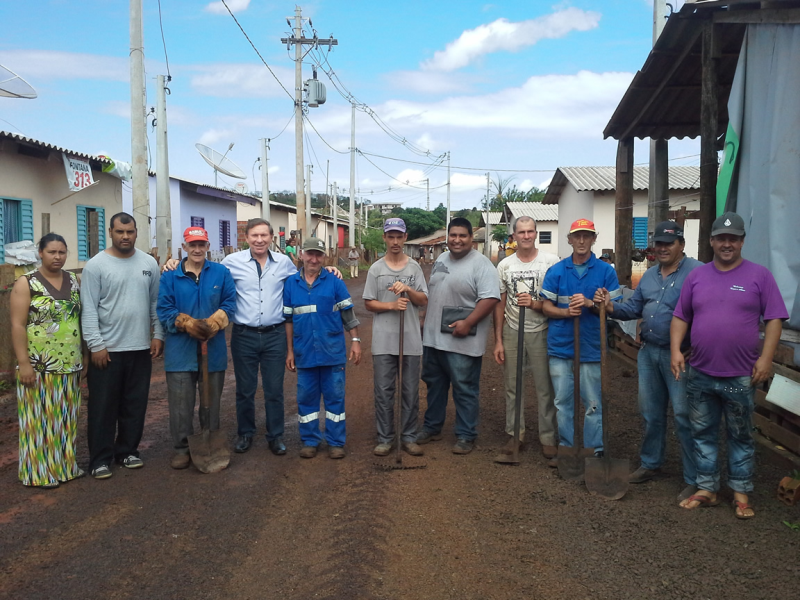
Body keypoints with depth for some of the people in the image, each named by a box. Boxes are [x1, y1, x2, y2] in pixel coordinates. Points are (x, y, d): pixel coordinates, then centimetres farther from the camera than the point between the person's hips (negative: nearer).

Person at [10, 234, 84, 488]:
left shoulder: (73, 280, 8)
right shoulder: (26, 283, -7)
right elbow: (17, 326, -11)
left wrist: (84, 356, 11)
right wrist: (23, 363, -17)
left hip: (70, 364, 5)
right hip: (39, 365, -5)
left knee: (64, 418, 12)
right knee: (39, 418, 3)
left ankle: (65, 464, 23)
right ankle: (39, 472, 13)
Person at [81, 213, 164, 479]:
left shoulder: (149, 263, 5)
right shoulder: (96, 265, -7)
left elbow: (156, 303, 8)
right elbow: (89, 309, -10)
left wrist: (158, 335, 2)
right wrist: (96, 345, -14)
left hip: (141, 347, 4)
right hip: (107, 348, -3)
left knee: (135, 405, 12)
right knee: (103, 406, 4)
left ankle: (127, 450, 27)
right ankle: (100, 458, 16)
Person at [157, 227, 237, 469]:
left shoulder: (221, 273, 5)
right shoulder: (170, 276, 1)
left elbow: (229, 303, 0)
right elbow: (164, 310, -4)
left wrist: (211, 324, -17)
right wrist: (189, 324, -19)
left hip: (213, 348, 1)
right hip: (181, 350, -1)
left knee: (212, 401, 12)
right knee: (181, 403, 2)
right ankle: (182, 448, 15)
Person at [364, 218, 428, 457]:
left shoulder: (414, 267, 6)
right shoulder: (376, 269, 4)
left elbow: (423, 300, 2)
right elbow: (369, 303, 3)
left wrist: (408, 289, -16)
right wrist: (391, 305, -14)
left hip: (411, 339, 1)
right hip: (383, 340, -1)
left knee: (411, 392, 7)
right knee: (383, 391, 4)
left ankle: (409, 437, 19)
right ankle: (384, 439, 15)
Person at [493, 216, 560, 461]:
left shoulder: (551, 261, -4)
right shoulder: (505, 265, 6)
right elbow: (500, 305, 8)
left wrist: (535, 304, -21)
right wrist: (498, 341, 5)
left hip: (541, 332, -3)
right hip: (512, 332, 3)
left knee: (546, 387, 2)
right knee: (513, 387, 10)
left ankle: (548, 437, 15)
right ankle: (515, 434, 22)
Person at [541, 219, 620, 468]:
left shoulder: (606, 271, 1)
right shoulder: (556, 271, 5)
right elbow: (546, 307, 5)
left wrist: (589, 304, -17)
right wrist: (566, 312, -15)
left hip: (592, 347, -2)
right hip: (561, 345, 2)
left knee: (593, 404, 3)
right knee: (563, 401, 10)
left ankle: (595, 451, 17)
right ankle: (566, 448, 23)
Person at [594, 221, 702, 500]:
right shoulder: (649, 275, 13)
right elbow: (634, 307, 13)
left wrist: (691, 350, -26)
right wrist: (611, 307, -6)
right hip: (648, 352, 7)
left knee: (684, 416, -1)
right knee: (650, 412, 17)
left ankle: (694, 480, 12)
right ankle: (651, 463, 34)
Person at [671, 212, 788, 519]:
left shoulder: (759, 275, -2)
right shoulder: (696, 276, 6)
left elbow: (774, 318, -4)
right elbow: (681, 317, 8)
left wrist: (766, 358, -12)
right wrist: (676, 349, -4)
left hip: (741, 377, -3)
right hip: (699, 374, 3)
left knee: (741, 437, 10)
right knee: (703, 434, 11)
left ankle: (741, 493, 23)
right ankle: (707, 489, 24)